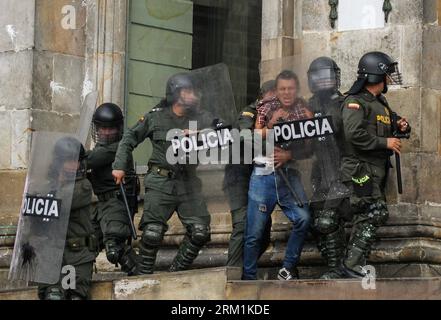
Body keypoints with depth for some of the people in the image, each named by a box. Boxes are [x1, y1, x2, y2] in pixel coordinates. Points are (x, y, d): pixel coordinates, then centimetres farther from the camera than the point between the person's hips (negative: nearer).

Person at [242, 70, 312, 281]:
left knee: (303, 218, -20)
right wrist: (271, 123, -13)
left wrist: (289, 155, -14)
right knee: (255, 231, -2)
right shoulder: (266, 109, 6)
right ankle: (248, 277, 12)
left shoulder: (303, 112, 6)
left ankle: (288, 269, -4)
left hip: (289, 174, 1)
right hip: (264, 174, -1)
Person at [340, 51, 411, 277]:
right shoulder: (355, 102, -11)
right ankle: (353, 264, -13)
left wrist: (401, 128, 8)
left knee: (366, 216, 10)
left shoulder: (381, 103, 19)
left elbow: (384, 132, 30)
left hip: (377, 169, 10)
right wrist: (385, 142, -19)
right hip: (361, 168, -10)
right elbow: (355, 134, -23)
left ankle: (354, 263, 15)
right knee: (376, 213, -15)